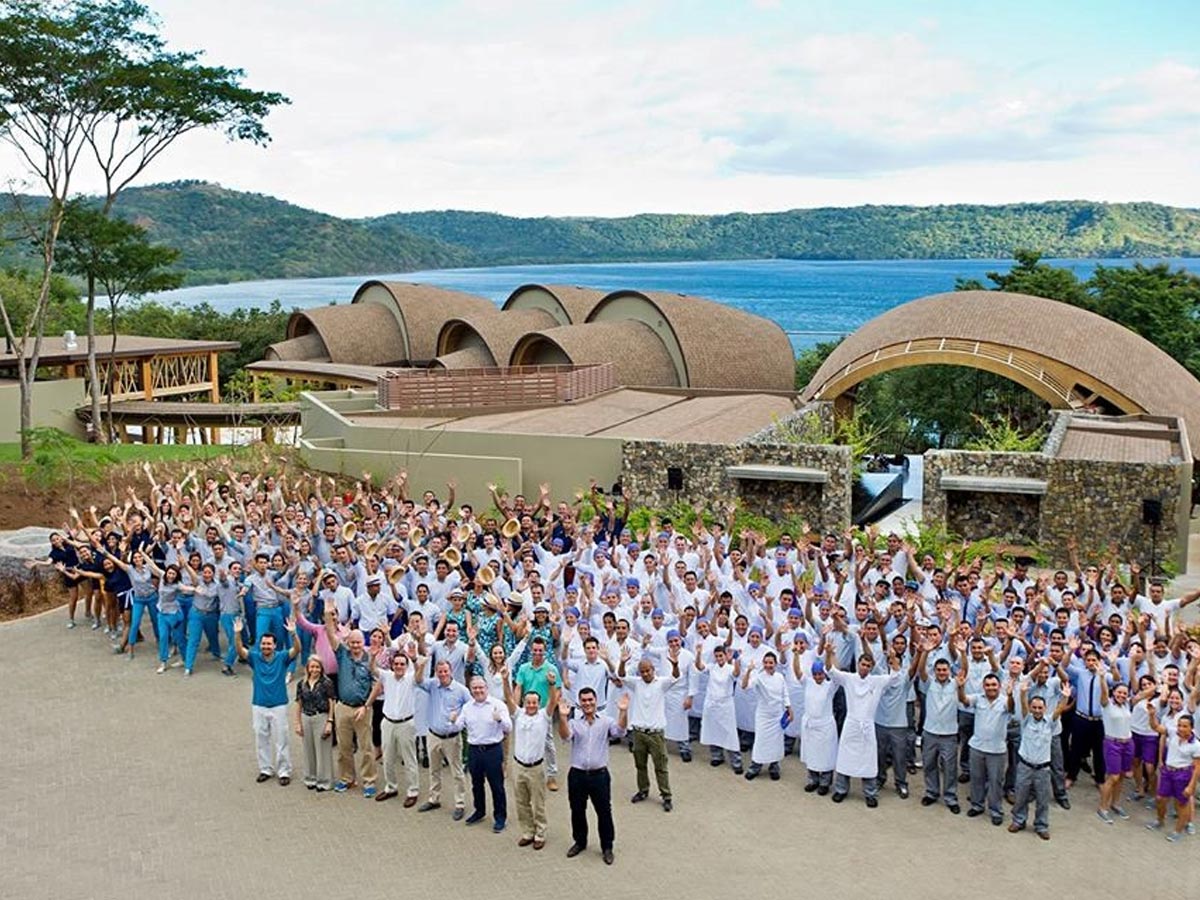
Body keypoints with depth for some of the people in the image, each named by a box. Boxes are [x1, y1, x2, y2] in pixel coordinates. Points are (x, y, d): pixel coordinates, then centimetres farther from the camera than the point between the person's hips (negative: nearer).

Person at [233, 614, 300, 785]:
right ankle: (265, 769, 24)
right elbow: (240, 651, -15)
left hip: (279, 706, -2)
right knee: (261, 740, 11)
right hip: (259, 706, 3)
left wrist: (293, 633, -39)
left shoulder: (282, 658, -6)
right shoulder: (255, 658, -1)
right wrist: (237, 634, -32)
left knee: (281, 740, 2)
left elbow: (297, 649, -20)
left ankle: (284, 771, 9)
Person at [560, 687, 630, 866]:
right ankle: (579, 842, 35)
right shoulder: (574, 722, 0)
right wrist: (563, 717, -37)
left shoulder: (606, 721, -2)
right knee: (577, 811, 15)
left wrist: (623, 712, -37)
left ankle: (607, 847, 20)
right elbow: (565, 736, -19)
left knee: (604, 812, 5)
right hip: (577, 775, 1)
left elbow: (619, 731, -19)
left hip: (599, 774, -1)